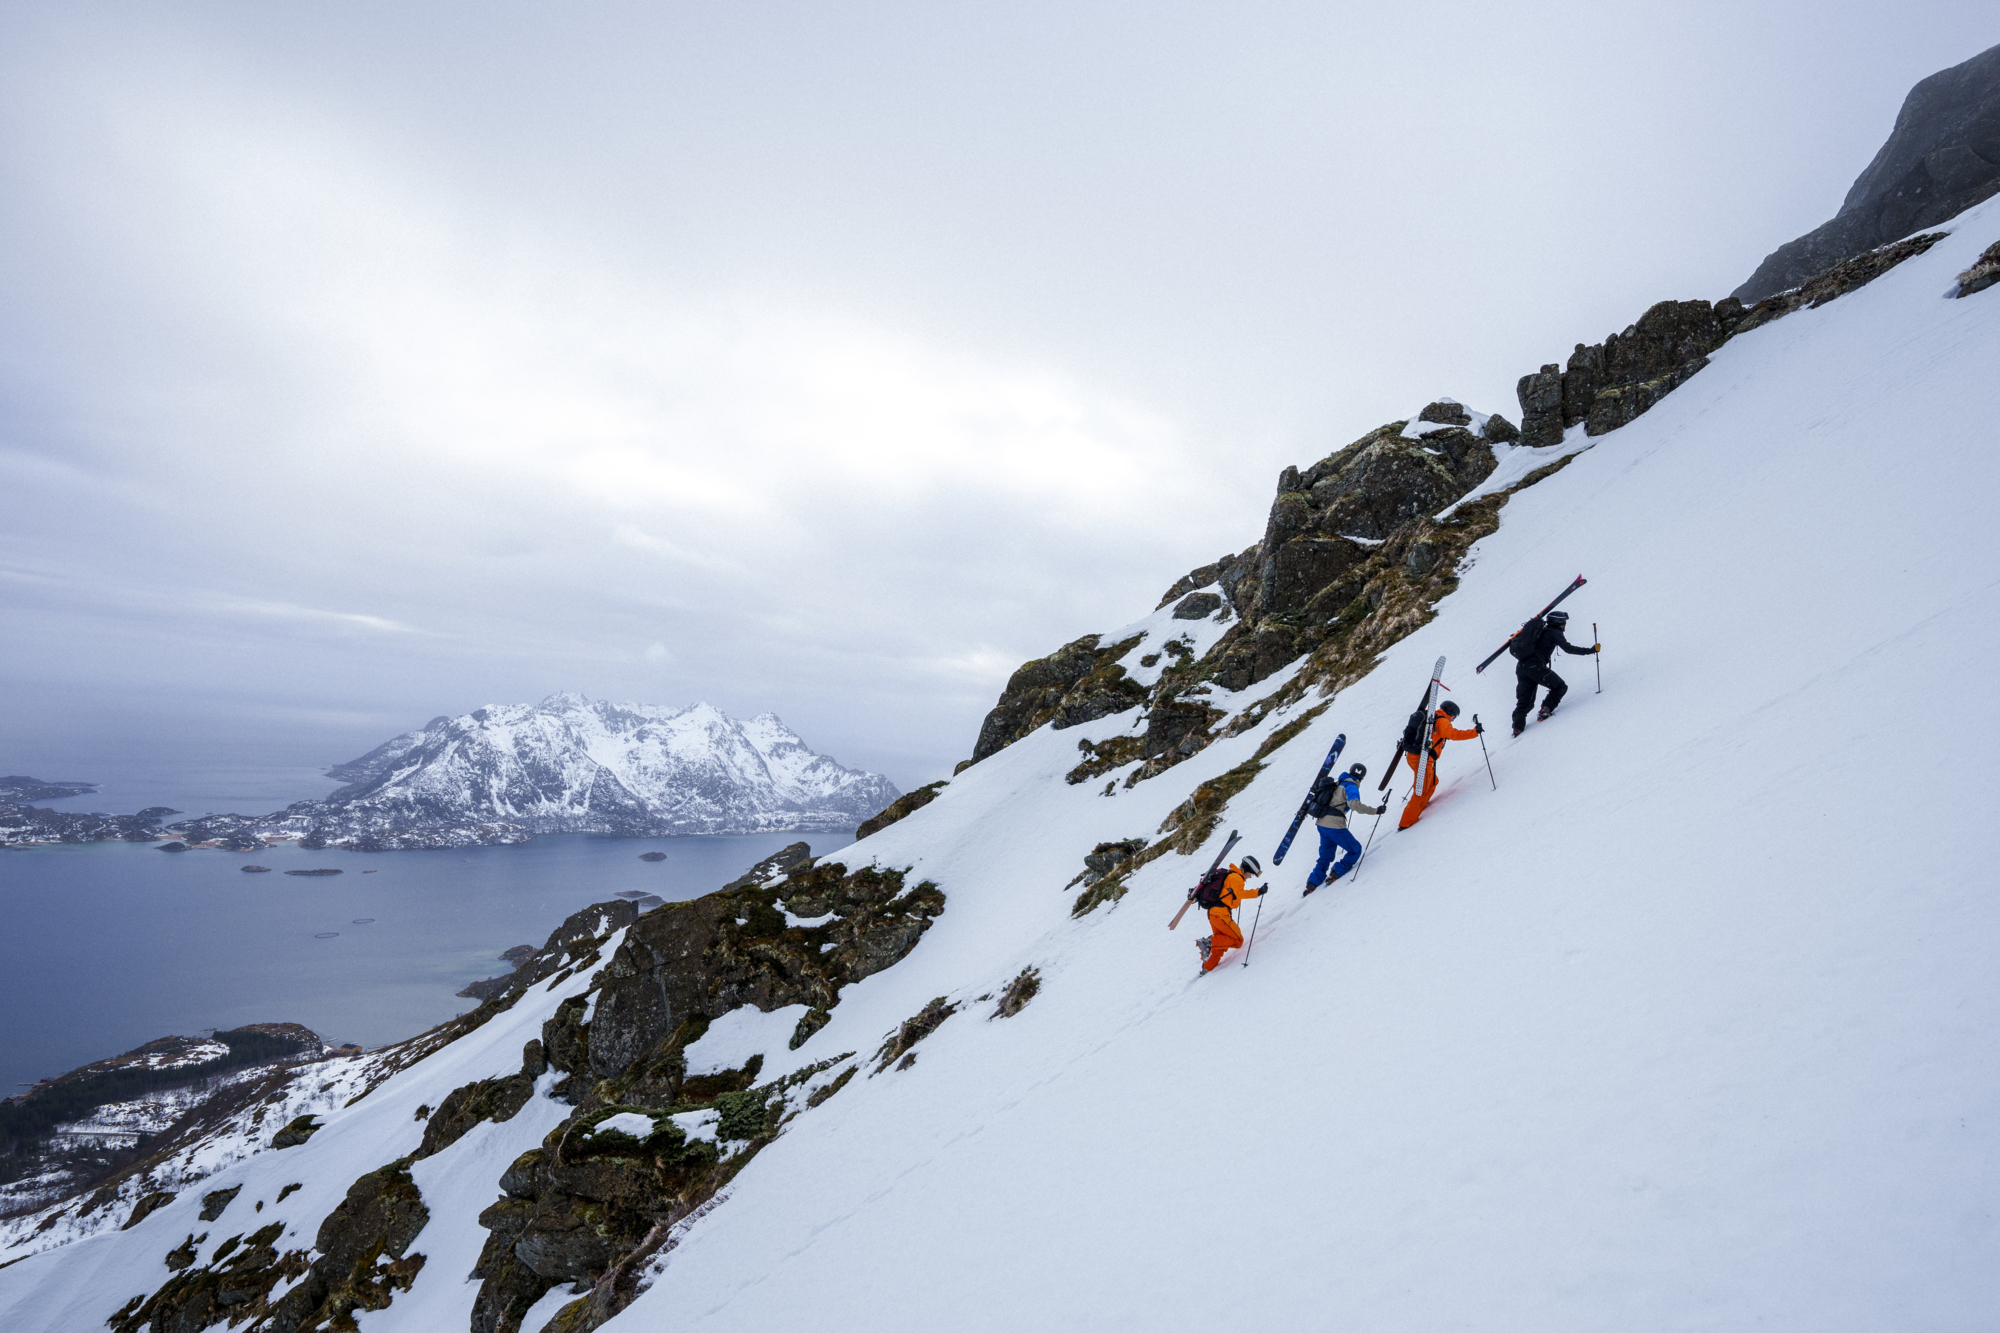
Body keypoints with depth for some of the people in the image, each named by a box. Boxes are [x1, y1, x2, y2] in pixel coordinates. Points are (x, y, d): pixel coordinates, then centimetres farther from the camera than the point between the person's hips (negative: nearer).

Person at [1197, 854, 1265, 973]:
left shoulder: (1230, 875, 21)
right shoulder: (1236, 878, -9)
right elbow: (1239, 893, -24)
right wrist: (1257, 892, -26)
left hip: (1213, 912, 10)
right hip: (1221, 914, -10)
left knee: (1222, 942, 23)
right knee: (1237, 941, -3)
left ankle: (1208, 967, 21)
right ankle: (1208, 942, -15)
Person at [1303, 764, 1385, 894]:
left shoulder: (1337, 782, 17)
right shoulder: (1351, 786, -6)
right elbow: (1354, 804, -24)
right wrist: (1375, 810, -20)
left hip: (1321, 824, 8)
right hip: (1334, 826, -8)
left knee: (1325, 856, 19)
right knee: (1355, 850, 9)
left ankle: (1312, 884, 12)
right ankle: (1336, 874, 6)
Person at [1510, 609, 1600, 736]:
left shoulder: (1540, 630, 24)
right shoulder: (1554, 633, 2)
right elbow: (1568, 648, -6)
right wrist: (1590, 650, -3)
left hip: (1521, 666, 8)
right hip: (1535, 666, -8)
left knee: (1524, 701, 11)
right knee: (1560, 687, 10)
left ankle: (1517, 727, 0)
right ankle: (1545, 711, -1)